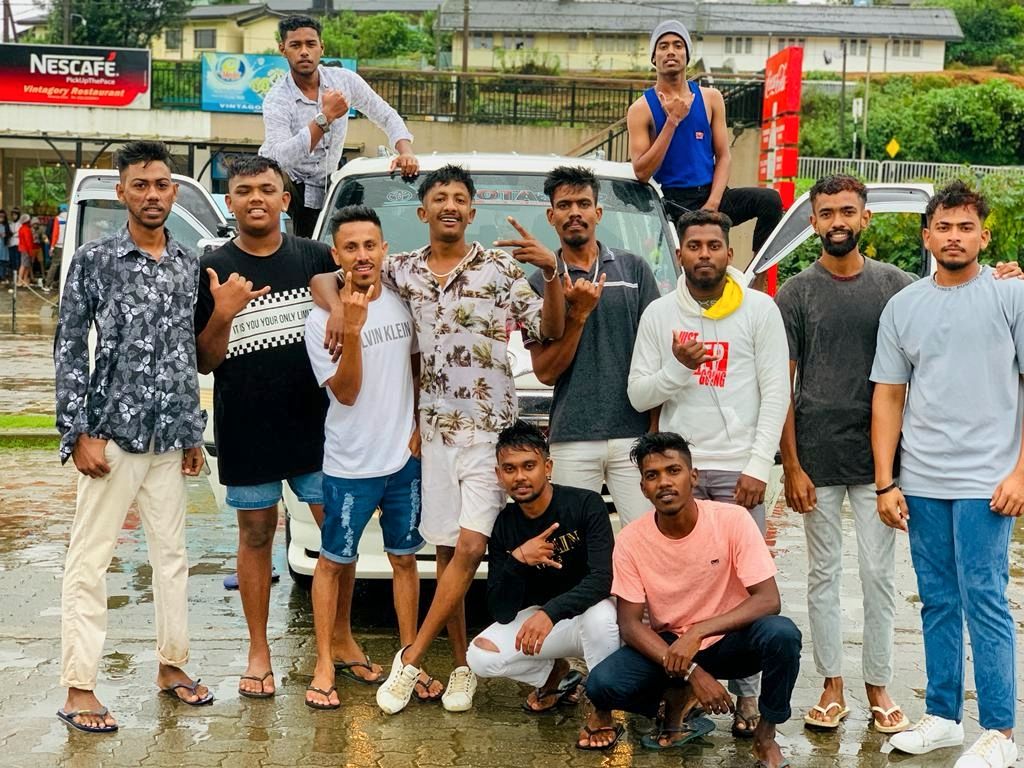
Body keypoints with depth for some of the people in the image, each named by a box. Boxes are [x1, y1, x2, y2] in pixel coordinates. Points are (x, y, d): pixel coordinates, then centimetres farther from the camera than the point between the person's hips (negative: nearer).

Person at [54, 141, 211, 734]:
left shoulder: (189, 264, 7)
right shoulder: (95, 260, -6)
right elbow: (70, 350, -6)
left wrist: (194, 432, 12)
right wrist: (80, 433, -11)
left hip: (170, 438, 5)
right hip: (112, 433, -5)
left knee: (173, 553, 12)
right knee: (91, 560, 1)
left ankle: (173, 664, 26)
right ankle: (79, 688, 7)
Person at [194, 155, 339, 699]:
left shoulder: (316, 259, 1)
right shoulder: (213, 270, -1)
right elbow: (203, 362, -2)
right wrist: (222, 314, -19)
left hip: (315, 425, 1)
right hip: (245, 431, -1)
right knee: (256, 536, 9)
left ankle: (341, 638, 20)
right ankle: (259, 651, 21)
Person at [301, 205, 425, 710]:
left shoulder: (403, 303, 3)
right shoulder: (322, 319, -10)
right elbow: (346, 393, -15)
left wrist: (420, 423, 6)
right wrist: (352, 329, -27)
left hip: (404, 457, 4)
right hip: (350, 464, -4)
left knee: (404, 558, 11)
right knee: (334, 561, 3)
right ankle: (325, 666, 11)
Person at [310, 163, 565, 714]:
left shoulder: (501, 267, -1)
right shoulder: (402, 270, 6)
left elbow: (550, 331, -2)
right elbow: (324, 274, 14)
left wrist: (552, 273, -17)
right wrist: (337, 306, -7)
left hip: (491, 428, -3)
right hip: (436, 429, 3)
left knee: (469, 548, -10)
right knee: (448, 550, 6)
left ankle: (411, 659, 0)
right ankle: (461, 666, 15)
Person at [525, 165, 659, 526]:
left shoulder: (634, 269, 7)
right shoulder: (540, 283, 6)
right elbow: (546, 372, 1)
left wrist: (657, 430, -1)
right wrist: (579, 313, -10)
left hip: (634, 433, 0)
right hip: (572, 439, 0)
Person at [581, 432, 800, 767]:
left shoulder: (732, 520, -18)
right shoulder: (631, 540, -13)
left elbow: (768, 599, -22)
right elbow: (630, 623, -11)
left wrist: (698, 632, -33)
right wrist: (691, 672, -24)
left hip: (728, 640, -1)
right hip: (668, 645, 1)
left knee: (781, 634, -34)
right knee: (602, 684, -26)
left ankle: (765, 733, -7)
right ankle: (678, 697, 6)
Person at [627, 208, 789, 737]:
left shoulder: (759, 310, 2)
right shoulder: (659, 315, 8)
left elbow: (776, 394, -1)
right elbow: (638, 395, 6)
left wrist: (758, 467, -8)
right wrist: (678, 367, -13)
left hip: (738, 469, -2)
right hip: (677, 466, 2)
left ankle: (745, 694, 6)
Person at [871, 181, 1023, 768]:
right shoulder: (903, 307, 9)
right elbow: (888, 397, 10)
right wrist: (885, 483, 5)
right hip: (921, 483, 4)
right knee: (938, 604, 11)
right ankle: (943, 717, 23)